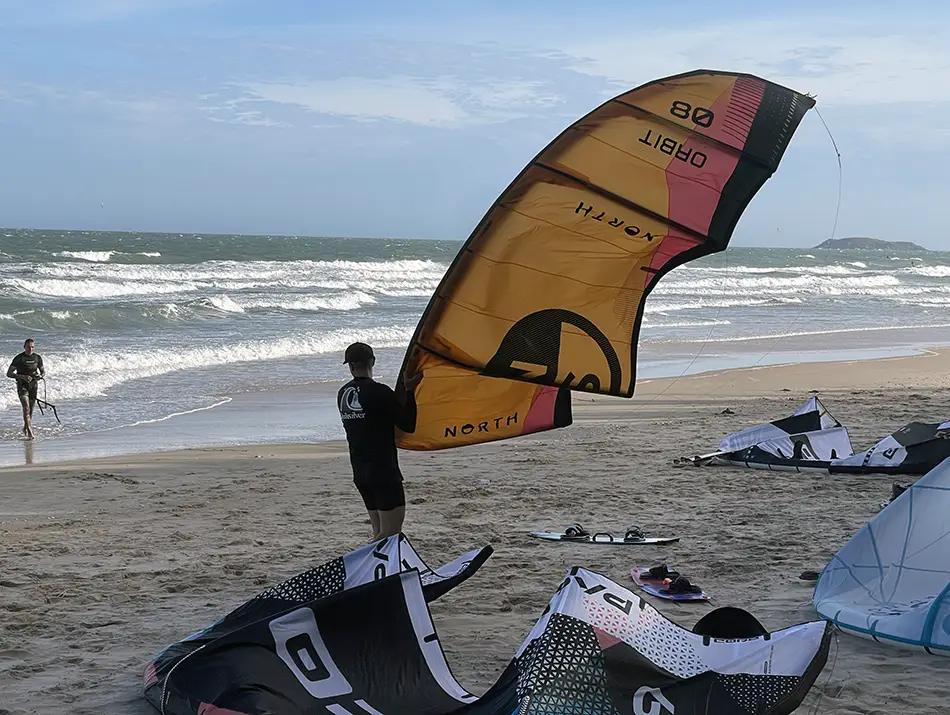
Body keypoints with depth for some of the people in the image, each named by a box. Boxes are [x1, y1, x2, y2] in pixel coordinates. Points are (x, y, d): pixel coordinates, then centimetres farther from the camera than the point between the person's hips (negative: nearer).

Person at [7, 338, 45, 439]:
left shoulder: (38, 357, 3)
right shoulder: (19, 358, -9)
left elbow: (43, 371, 15)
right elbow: (9, 373, -9)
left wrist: (41, 376, -10)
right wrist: (22, 377, -23)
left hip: (33, 385, 4)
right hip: (22, 385, -4)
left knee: (31, 408, 12)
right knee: (26, 407, -18)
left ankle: (26, 427, 36)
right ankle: (29, 431, -24)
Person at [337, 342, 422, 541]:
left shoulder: (343, 394, 8)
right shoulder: (379, 392, -14)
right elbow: (408, 425, -7)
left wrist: (402, 390, 21)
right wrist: (409, 392, 3)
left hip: (360, 472, 8)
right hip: (384, 472, -8)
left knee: (380, 531, 14)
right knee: (391, 532, -6)